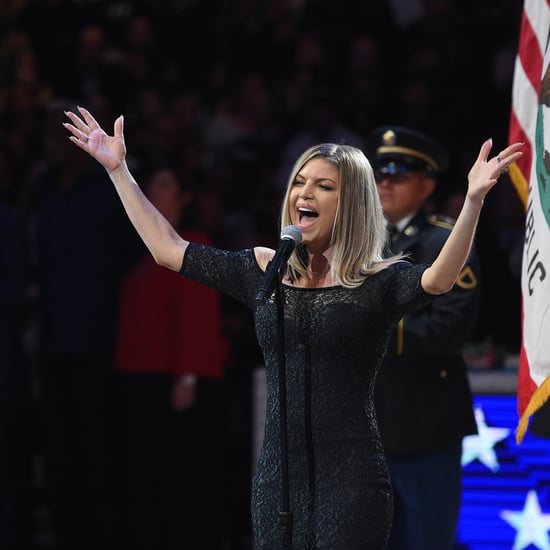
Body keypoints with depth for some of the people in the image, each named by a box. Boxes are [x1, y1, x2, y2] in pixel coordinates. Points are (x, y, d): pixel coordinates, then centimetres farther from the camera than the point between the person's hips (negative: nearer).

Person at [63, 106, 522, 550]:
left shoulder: (377, 281, -3)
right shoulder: (265, 271, 11)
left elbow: (438, 279, -23)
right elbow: (169, 250, 16)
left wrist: (474, 200, -36)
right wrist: (119, 170, 17)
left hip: (349, 482, -5)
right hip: (277, 479, 5)